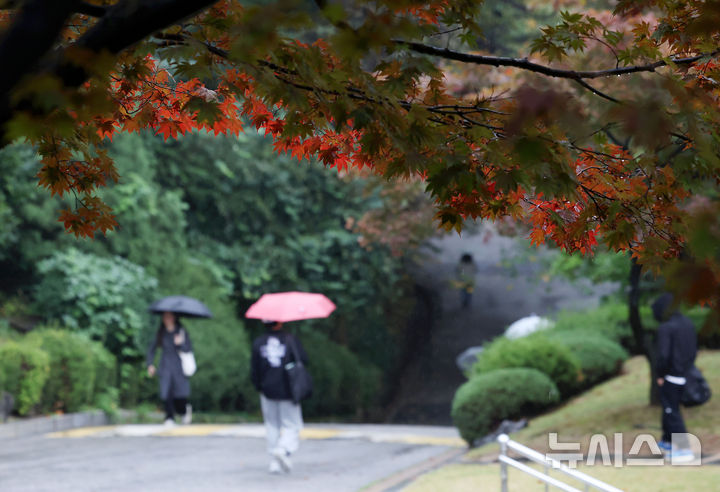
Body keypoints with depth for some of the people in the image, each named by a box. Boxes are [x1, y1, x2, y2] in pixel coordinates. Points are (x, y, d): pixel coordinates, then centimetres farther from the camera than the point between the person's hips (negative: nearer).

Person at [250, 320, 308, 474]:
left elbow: (254, 370, 2)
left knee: (272, 427, 12)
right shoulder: (290, 339, -6)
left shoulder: (258, 343, 1)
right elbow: (304, 360, -10)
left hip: (268, 391, 3)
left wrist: (259, 387, 16)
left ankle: (274, 462, 9)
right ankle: (283, 449, -22)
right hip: (287, 391, -3)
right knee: (292, 425, 4)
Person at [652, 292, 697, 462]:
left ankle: (684, 449, -2)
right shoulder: (688, 324, 6)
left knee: (672, 411, 0)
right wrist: (688, 367, 16)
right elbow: (694, 350, 11)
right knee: (670, 408, 22)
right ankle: (667, 441, 33)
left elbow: (663, 355, -23)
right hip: (685, 375, 8)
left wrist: (659, 375, -9)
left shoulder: (665, 328, -18)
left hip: (671, 377, -8)